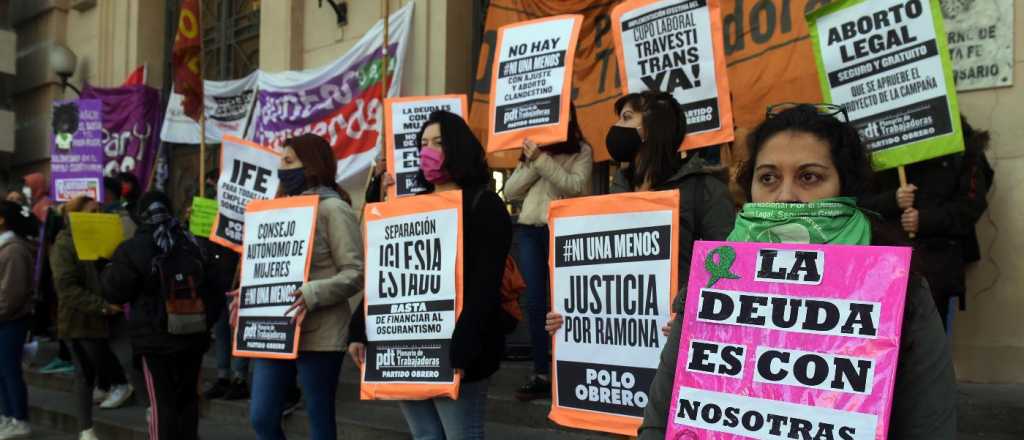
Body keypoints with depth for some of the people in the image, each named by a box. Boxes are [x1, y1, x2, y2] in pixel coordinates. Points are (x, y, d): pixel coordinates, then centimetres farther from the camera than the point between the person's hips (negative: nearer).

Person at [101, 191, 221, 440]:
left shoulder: (132, 250, -9)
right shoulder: (193, 244, 2)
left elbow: (114, 293, -3)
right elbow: (215, 290, 6)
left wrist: (108, 269, 14)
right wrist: (207, 320, 17)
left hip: (156, 338, -3)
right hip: (194, 336, 4)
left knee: (162, 403, 1)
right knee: (187, 400, 14)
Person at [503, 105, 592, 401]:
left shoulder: (581, 151, 4)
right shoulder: (531, 150, 16)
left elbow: (574, 187, -12)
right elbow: (510, 192, 9)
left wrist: (542, 160, -14)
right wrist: (531, 162, -3)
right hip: (528, 230, 4)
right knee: (535, 302, 2)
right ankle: (541, 374, 6)